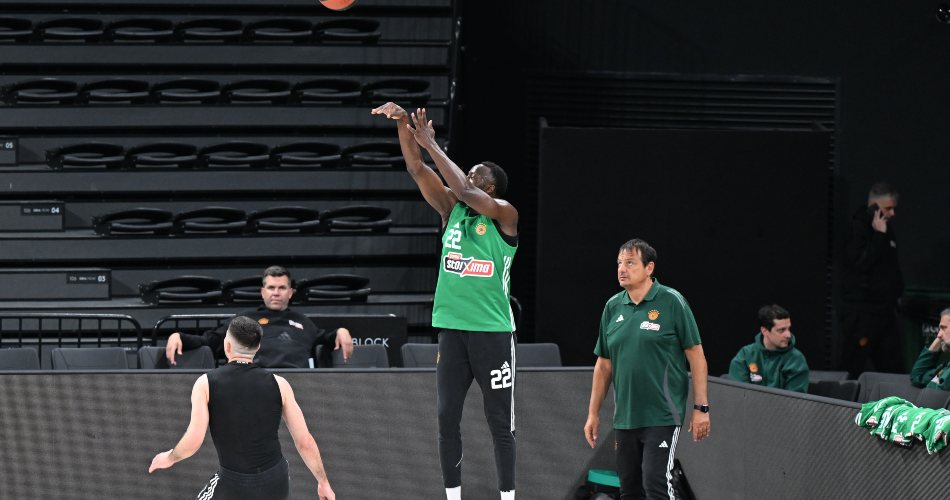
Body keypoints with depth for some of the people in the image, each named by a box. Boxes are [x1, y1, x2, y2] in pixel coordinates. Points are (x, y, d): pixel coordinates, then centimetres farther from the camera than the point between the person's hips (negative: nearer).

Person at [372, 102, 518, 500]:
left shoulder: (504, 215, -5)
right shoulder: (451, 211, 10)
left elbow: (465, 190, -21)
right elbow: (417, 170, 3)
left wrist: (431, 143, -18)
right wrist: (403, 126, -11)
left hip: (492, 330, -5)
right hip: (452, 328, 5)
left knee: (500, 422, 0)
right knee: (447, 418, 5)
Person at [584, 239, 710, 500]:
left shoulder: (671, 302, -5)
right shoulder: (613, 307, 10)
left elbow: (696, 355, -5)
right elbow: (604, 365, 16)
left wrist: (700, 408, -8)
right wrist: (593, 413, 14)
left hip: (663, 416, -6)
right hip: (625, 418, 6)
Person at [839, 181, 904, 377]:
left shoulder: (887, 229, 14)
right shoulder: (858, 229, -10)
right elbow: (861, 263, -23)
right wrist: (879, 236, -21)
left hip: (885, 309, 8)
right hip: (861, 312, -8)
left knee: (893, 368, 5)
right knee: (855, 370, -7)